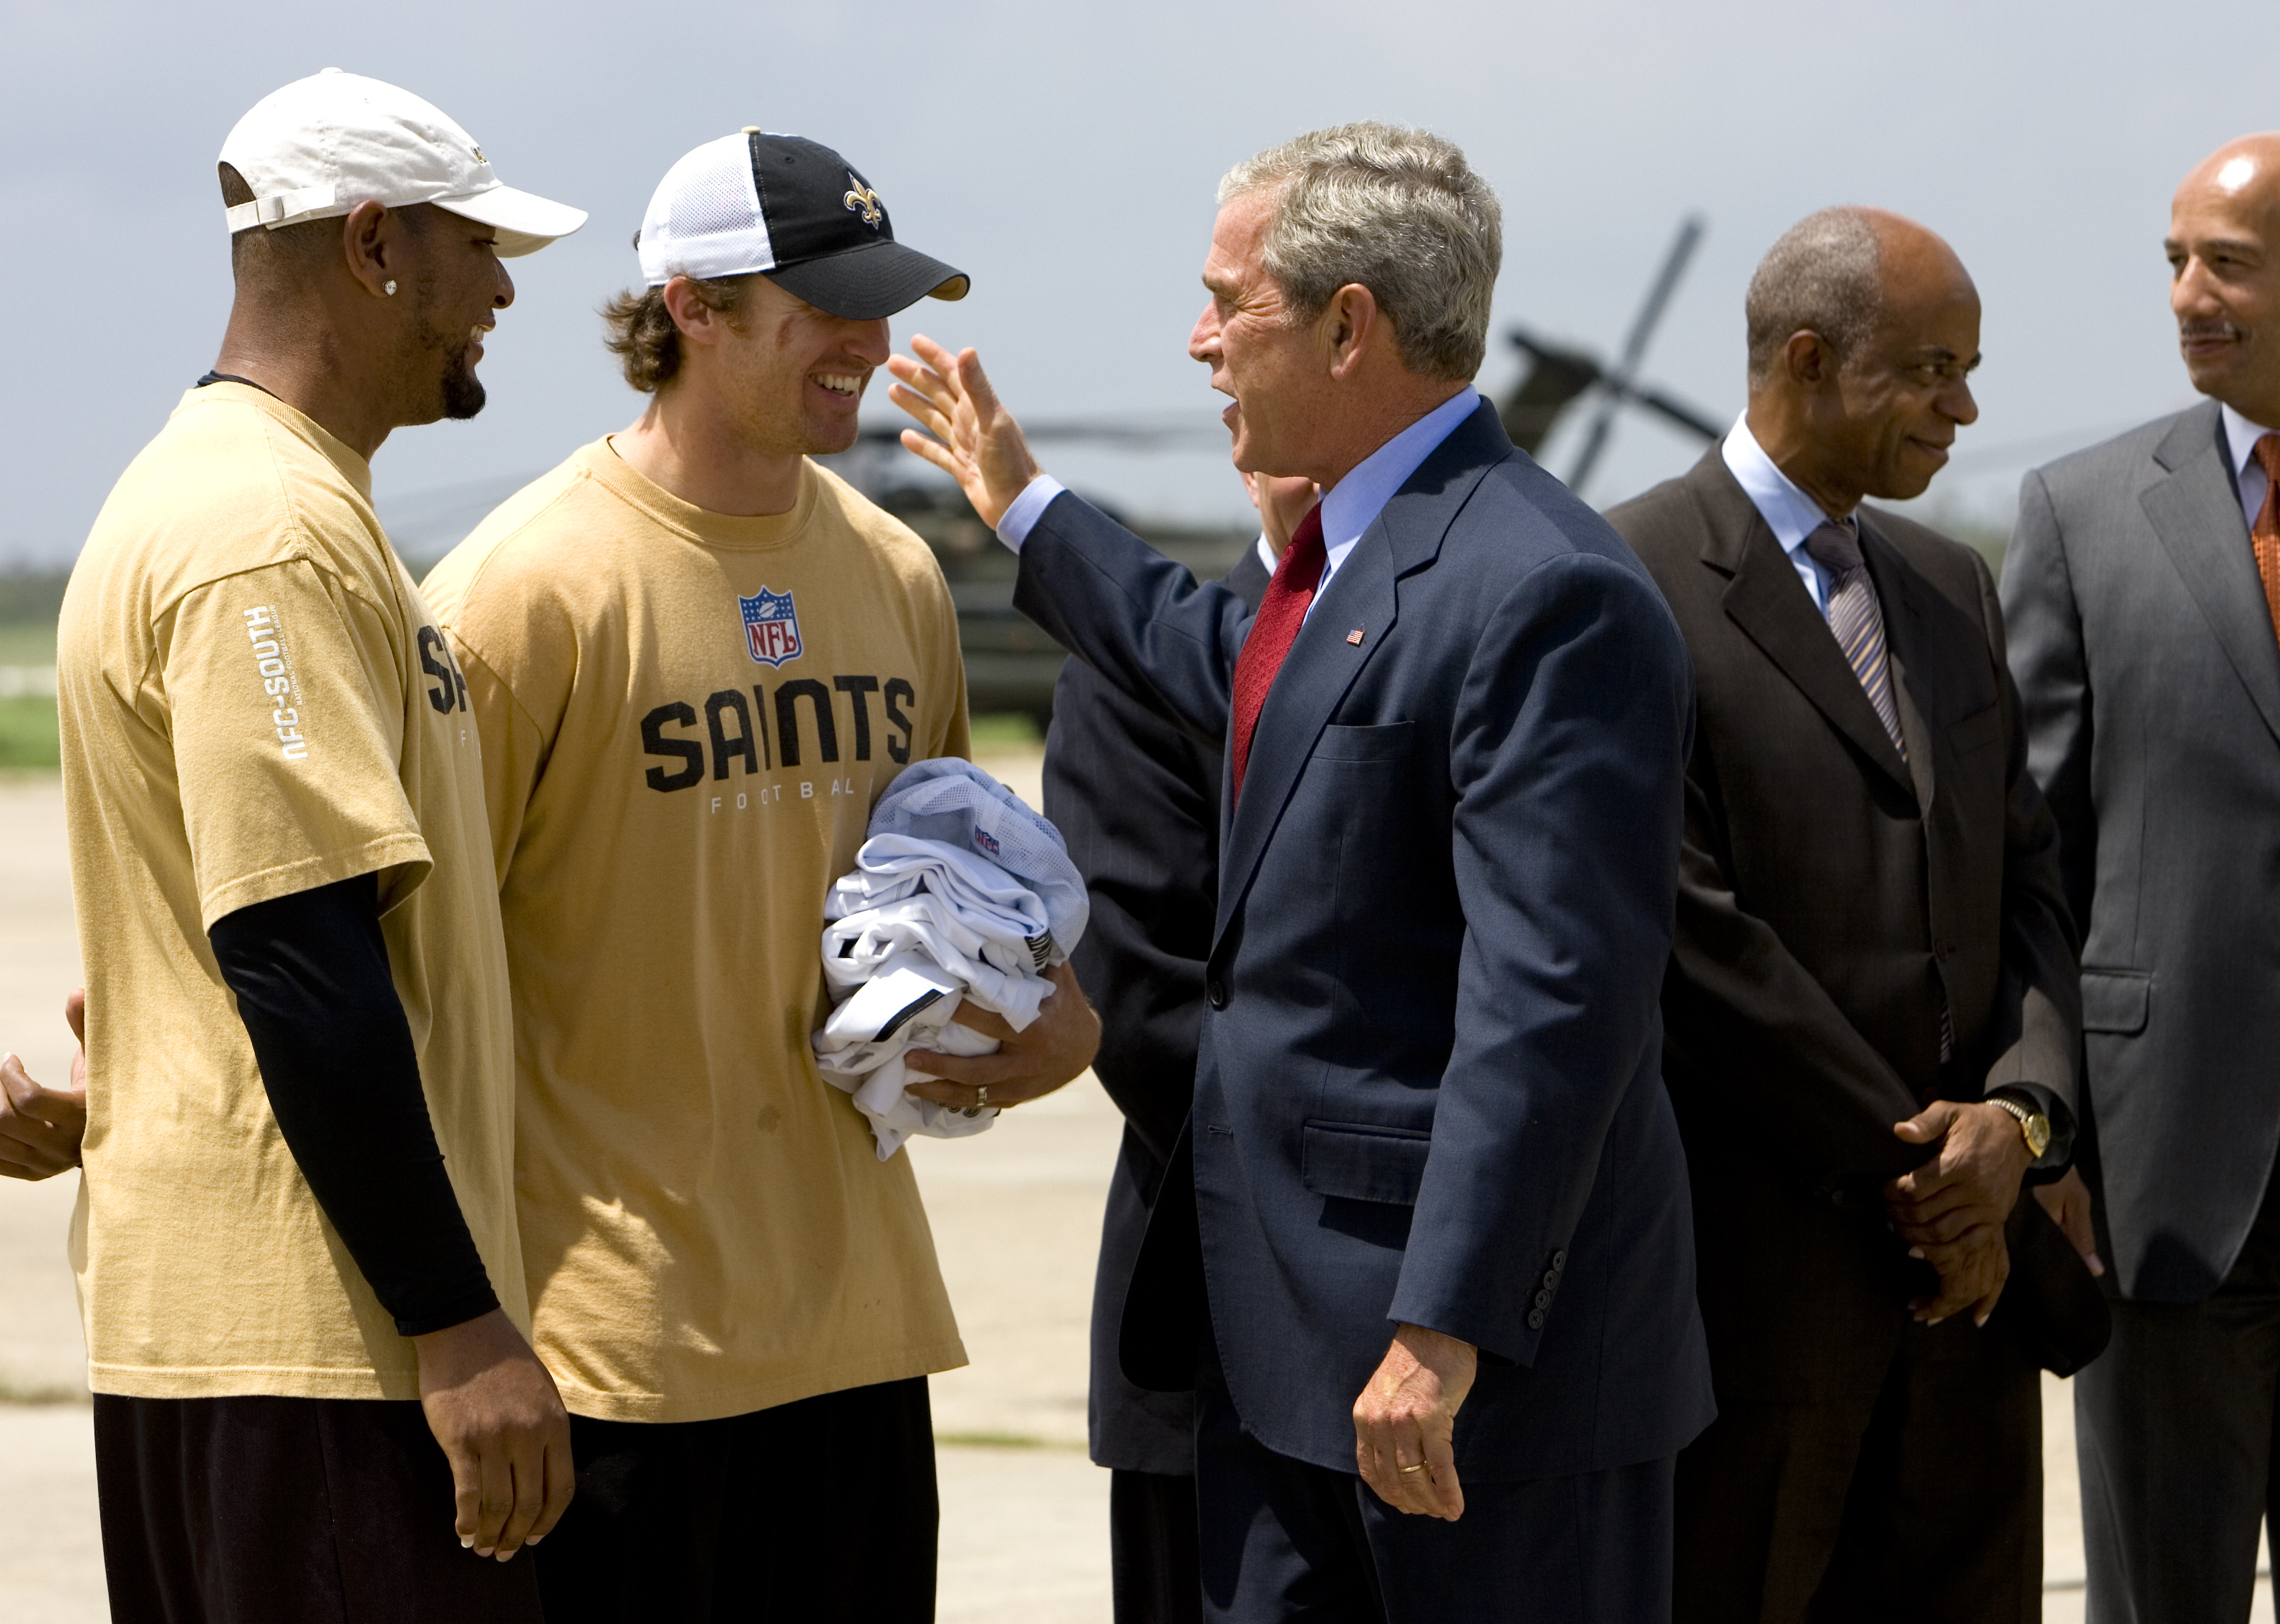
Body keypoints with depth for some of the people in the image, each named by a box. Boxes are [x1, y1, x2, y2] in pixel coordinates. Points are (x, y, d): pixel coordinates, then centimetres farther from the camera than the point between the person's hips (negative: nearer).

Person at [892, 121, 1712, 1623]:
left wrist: (1447, 1329, -28)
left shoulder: (1551, 596, -19)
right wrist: (1028, 513, 48)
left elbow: (1550, 1003, -25)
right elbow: (1249, 681, 39)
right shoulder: (1351, 556, 13)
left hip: (1489, 1331, -10)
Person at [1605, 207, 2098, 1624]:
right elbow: (1691, 932, -15)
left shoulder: (1953, 588, 16)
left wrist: (2022, 1113, -5)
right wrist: (1908, 1170, -11)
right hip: (1759, 1260, -7)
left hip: (1963, 1254, 7)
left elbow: (2028, 880, 14)